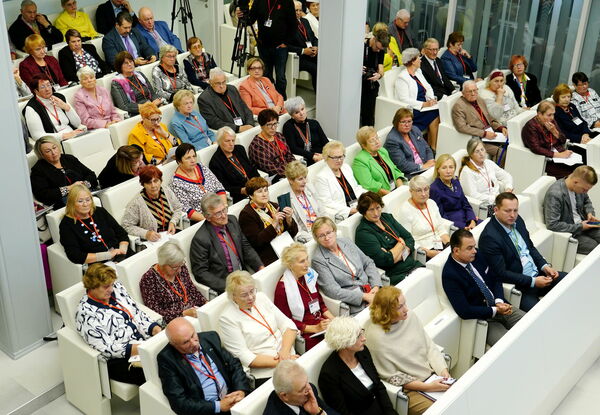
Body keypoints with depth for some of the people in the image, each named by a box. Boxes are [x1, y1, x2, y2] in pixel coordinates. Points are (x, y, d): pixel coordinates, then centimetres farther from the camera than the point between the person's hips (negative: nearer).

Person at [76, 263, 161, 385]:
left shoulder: (116, 288, 7)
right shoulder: (86, 313, -13)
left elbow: (137, 312, 11)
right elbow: (106, 348, -16)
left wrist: (156, 329, -6)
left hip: (144, 341, 7)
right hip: (118, 360, -7)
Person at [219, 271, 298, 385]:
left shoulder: (260, 297, 8)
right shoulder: (227, 319, -8)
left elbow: (288, 325, 8)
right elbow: (245, 358, -11)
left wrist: (285, 351, -10)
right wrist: (280, 362, -16)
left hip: (288, 356, 5)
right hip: (265, 375, -5)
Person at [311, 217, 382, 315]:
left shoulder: (346, 242, 10)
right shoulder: (318, 260, -8)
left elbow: (368, 263, 16)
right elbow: (333, 291, -14)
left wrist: (376, 285, -2)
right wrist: (365, 296, -16)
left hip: (371, 291, 6)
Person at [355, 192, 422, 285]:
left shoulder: (387, 217, 14)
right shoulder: (363, 232, -9)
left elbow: (409, 239, 10)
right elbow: (386, 261, -16)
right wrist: (401, 243, 0)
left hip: (414, 265, 7)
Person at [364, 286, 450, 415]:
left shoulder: (410, 316, -4)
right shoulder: (376, 336, -22)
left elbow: (430, 346, 7)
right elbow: (392, 377, -15)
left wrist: (443, 370, -9)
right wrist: (427, 387, -19)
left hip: (431, 374, 6)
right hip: (407, 389, -6)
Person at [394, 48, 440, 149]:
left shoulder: (418, 72, 16)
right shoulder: (402, 78, -10)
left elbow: (428, 88, 19)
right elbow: (405, 100, -18)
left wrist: (432, 99, -2)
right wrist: (424, 104, -23)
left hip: (424, 106, 8)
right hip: (413, 111, -8)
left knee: (441, 113, -17)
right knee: (435, 117, -24)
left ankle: (433, 148, -13)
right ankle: (432, 148, -12)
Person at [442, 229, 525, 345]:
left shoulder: (478, 255, 0)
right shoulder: (449, 275, -19)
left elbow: (496, 279, 10)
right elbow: (464, 311, -22)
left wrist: (499, 302, -9)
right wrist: (495, 311, -19)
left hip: (500, 306, 7)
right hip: (481, 318, -7)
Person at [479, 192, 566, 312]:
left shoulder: (517, 220, 3)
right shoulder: (489, 237, -22)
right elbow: (501, 274, -20)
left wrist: (544, 266, 0)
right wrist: (533, 282, -19)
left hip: (538, 273, 9)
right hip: (518, 286, -8)